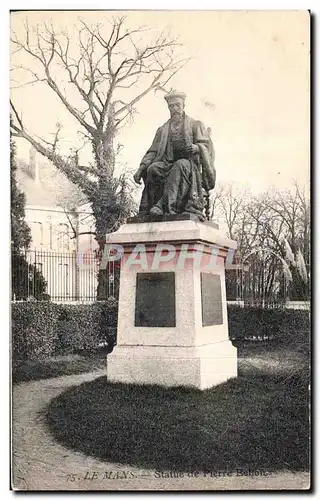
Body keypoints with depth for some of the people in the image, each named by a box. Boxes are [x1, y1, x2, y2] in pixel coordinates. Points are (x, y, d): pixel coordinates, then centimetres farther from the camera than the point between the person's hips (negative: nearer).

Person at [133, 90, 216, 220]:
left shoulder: (195, 125, 18)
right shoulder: (162, 130, 26)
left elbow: (206, 145, 5)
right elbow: (153, 151, 18)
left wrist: (196, 148, -21)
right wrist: (141, 168, 0)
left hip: (189, 163, -3)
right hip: (167, 164, 3)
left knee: (180, 165, -40)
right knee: (153, 168, -32)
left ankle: (164, 206, -51)